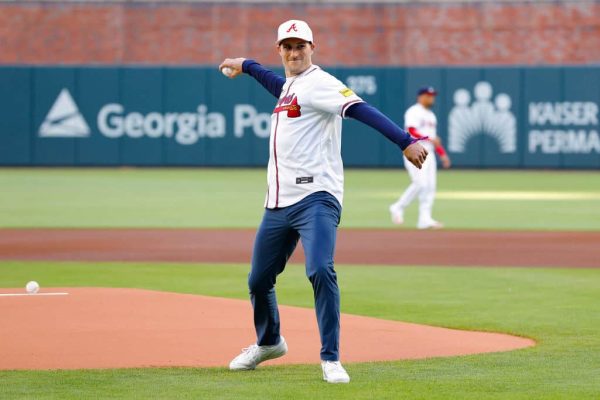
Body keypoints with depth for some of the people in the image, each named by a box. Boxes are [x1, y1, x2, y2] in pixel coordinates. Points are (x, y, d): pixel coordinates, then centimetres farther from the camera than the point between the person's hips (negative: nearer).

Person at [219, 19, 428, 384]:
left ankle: (331, 358, -21)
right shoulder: (290, 84, 17)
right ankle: (269, 343, 41)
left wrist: (405, 142, -37)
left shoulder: (320, 83, -9)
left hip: (316, 199, -9)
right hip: (278, 203, 9)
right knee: (259, 279, 16)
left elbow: (361, 110, -24)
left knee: (321, 271, -27)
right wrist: (246, 66, 58)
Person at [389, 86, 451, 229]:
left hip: (428, 153, 9)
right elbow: (412, 131, -20)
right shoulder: (414, 112, -6)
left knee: (430, 186, 0)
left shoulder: (431, 115, 22)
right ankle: (398, 208, -5)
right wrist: (429, 138, -28)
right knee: (420, 183, -19)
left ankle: (425, 219, -1)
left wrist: (442, 154, 17)